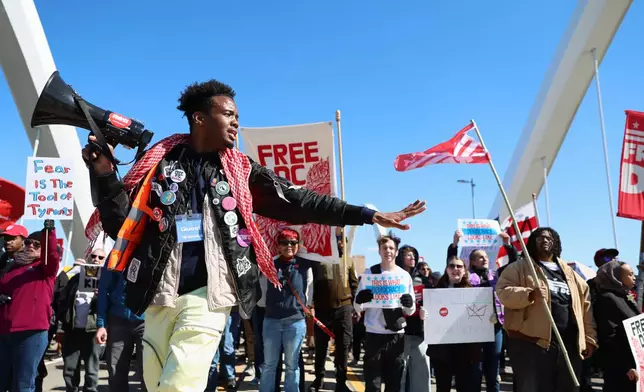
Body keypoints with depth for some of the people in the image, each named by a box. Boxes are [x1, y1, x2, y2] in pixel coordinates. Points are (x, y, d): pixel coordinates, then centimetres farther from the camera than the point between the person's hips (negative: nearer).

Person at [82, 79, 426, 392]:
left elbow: (298, 202, 5)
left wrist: (369, 215, 1)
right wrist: (104, 174, -12)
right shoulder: (160, 162, 4)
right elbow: (122, 222, 6)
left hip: (209, 293, -1)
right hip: (160, 294, 1)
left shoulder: (242, 171, 7)